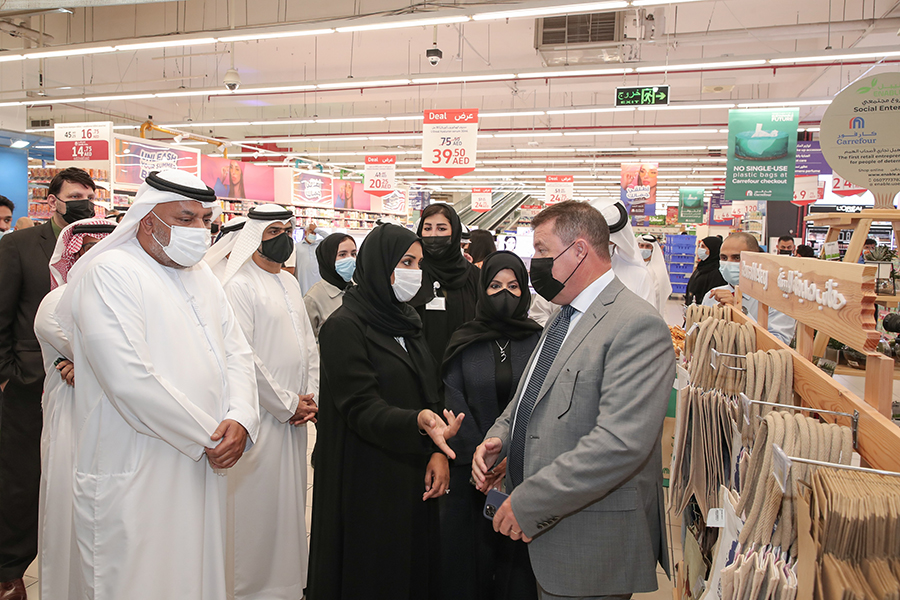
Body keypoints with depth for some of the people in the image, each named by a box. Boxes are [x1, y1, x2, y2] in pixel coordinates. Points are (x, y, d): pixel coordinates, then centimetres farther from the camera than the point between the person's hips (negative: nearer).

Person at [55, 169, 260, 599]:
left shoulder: (203, 276, 12)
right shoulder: (110, 273, -12)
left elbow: (237, 353, 9)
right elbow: (130, 379, -22)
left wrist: (240, 418, -10)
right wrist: (209, 436, -15)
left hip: (204, 467, 7)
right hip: (135, 479, -7)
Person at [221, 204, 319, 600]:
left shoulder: (290, 283, 13)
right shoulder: (240, 285, -11)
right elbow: (243, 357, -17)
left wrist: (310, 397, 3)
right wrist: (287, 404, -11)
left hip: (294, 413, 7)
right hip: (261, 415, -7)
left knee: (290, 500, 16)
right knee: (258, 505, 2)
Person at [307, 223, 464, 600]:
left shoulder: (407, 322, 9)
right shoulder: (344, 326, -14)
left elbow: (430, 394, 10)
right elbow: (361, 407, -21)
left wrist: (438, 450, -5)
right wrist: (419, 423, -38)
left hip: (414, 478, 7)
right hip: (366, 483, -7)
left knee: (415, 567, 16)